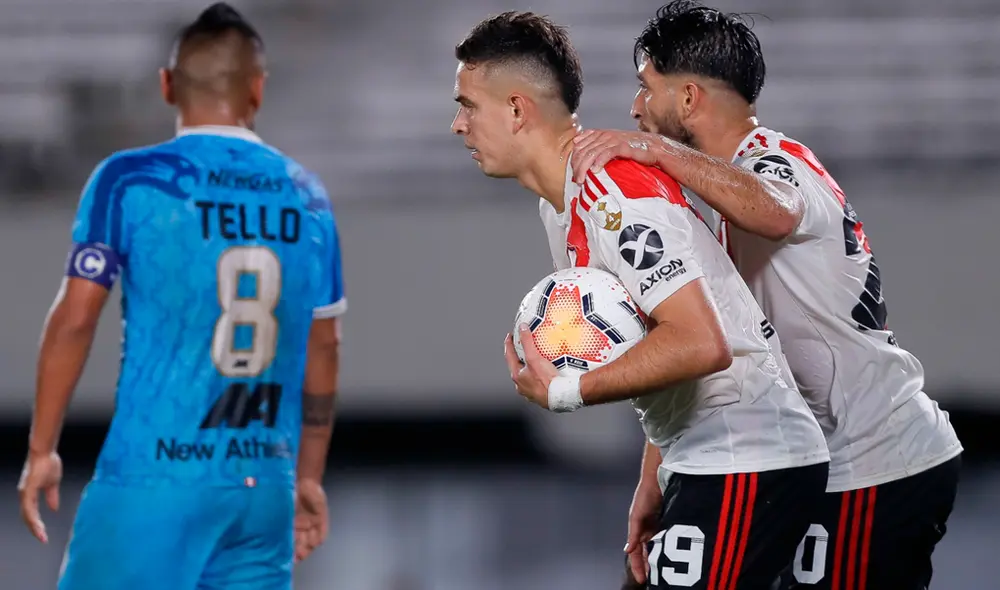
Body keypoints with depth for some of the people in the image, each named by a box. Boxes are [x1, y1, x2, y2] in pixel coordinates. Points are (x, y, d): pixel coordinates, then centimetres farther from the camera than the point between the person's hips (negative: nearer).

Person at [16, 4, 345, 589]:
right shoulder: (306, 196, 9)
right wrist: (310, 476, 24)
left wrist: (42, 450, 1)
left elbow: (75, 321, -6)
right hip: (265, 486, 4)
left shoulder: (129, 180, -3)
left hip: (154, 478, -4)